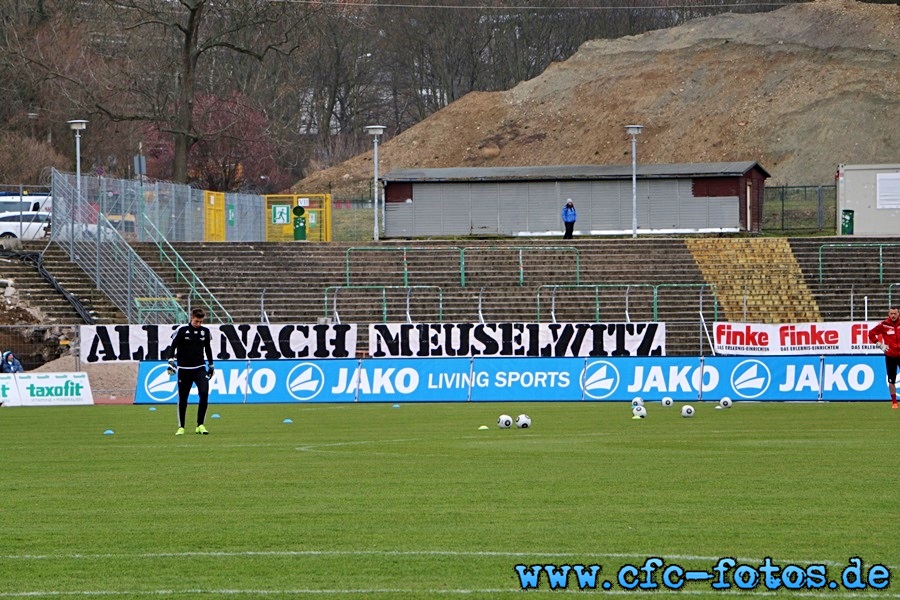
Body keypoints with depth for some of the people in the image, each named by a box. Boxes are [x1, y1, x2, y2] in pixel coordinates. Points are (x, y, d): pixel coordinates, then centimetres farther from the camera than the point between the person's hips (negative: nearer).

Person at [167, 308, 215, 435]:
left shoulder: (205, 331, 7)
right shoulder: (182, 330, -5)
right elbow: (173, 346, -3)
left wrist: (211, 365, 24)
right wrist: (171, 361, -16)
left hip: (200, 368, 2)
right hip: (184, 369, -2)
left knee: (204, 393, -17)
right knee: (182, 399, 2)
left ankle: (200, 425, -9)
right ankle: (181, 427, 14)